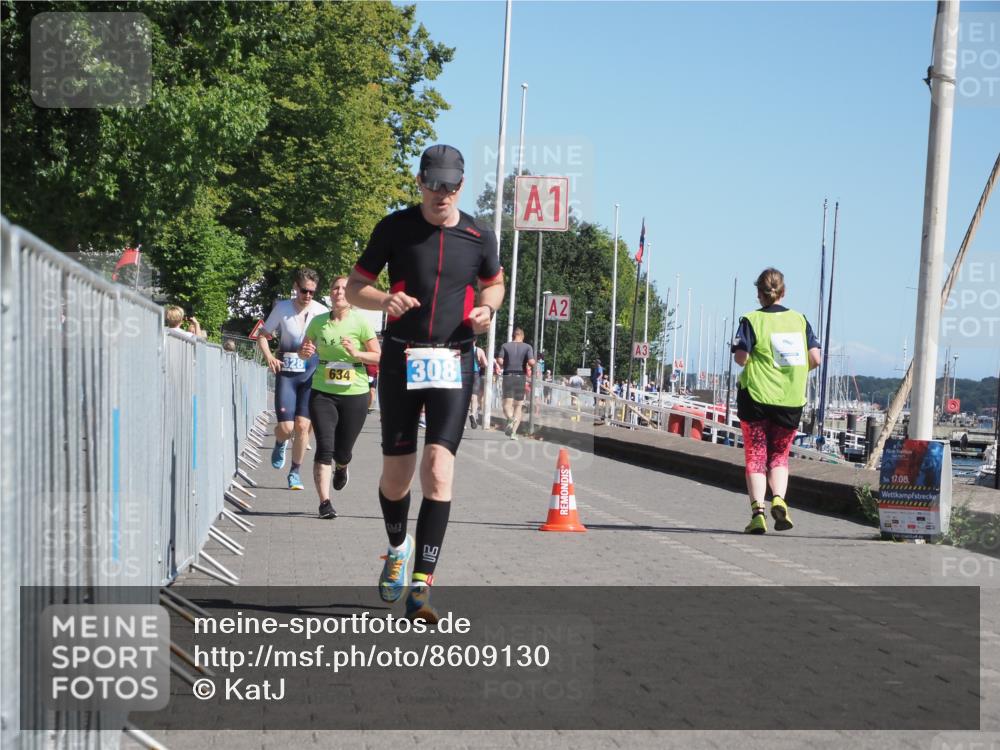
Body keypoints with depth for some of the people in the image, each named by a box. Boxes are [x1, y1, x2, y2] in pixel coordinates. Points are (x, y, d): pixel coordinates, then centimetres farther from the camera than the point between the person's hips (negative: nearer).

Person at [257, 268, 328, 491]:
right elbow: (263, 335, 6)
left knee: (302, 425, -3)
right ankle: (280, 444, 30)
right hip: (286, 372, 0)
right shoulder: (282, 309, -2)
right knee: (286, 427, -8)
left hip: (310, 373, 1)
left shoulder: (321, 312, -2)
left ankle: (295, 472, 13)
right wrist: (269, 357, -11)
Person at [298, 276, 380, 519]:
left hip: (354, 393, -1)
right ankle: (325, 502, -12)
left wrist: (356, 353, -19)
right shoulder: (318, 322, 3)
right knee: (324, 447, -14)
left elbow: (378, 356, -3)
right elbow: (304, 350, 16)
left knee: (342, 451, 9)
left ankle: (341, 468, 47)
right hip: (323, 392, 1)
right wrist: (305, 352, -7)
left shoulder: (361, 323, -5)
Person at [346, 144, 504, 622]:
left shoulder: (478, 237, 3)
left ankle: (421, 586, -16)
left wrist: (486, 308, -1)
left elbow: (494, 282, 22)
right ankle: (398, 547, 39)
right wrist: (384, 301, -18)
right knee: (396, 473, 7)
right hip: (401, 358, 1)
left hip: (452, 363, 0)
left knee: (439, 469, -15)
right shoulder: (394, 228, 0)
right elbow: (355, 287, 4)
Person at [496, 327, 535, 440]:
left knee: (507, 404, -2)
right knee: (518, 406, 9)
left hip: (508, 376, 0)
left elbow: (499, 361, -8)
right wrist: (530, 365, 11)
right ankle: (513, 432, 2)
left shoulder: (505, 346, 3)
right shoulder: (527, 347, 1)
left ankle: (510, 418, -36)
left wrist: (503, 366, 12)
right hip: (521, 377, 0)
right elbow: (531, 362, -12)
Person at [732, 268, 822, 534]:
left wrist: (753, 365, 9)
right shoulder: (800, 320, 4)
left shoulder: (751, 320, -4)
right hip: (791, 401, 2)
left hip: (756, 396, -2)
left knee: (755, 456, 5)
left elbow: (741, 357, -14)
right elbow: (815, 359, -2)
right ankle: (779, 499, -7)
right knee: (779, 455, 16)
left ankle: (757, 510, -7)